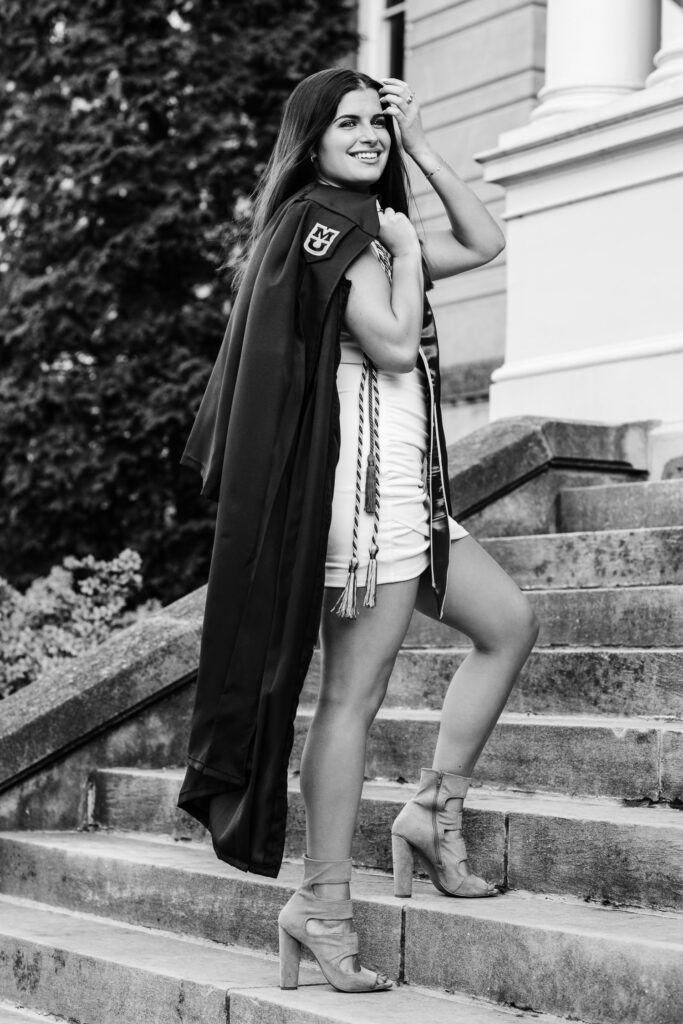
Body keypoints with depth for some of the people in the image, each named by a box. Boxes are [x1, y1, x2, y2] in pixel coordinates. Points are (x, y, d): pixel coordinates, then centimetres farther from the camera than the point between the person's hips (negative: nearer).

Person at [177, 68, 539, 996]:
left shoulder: (365, 222, 19)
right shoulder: (321, 220, -8)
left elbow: (485, 244, 21)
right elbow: (394, 343, -16)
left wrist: (422, 149, 16)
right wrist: (404, 251, -2)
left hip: (407, 483, 10)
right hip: (366, 472, -10)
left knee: (510, 624, 13)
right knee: (355, 690, -8)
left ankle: (435, 811, 15)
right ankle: (324, 904, -2)